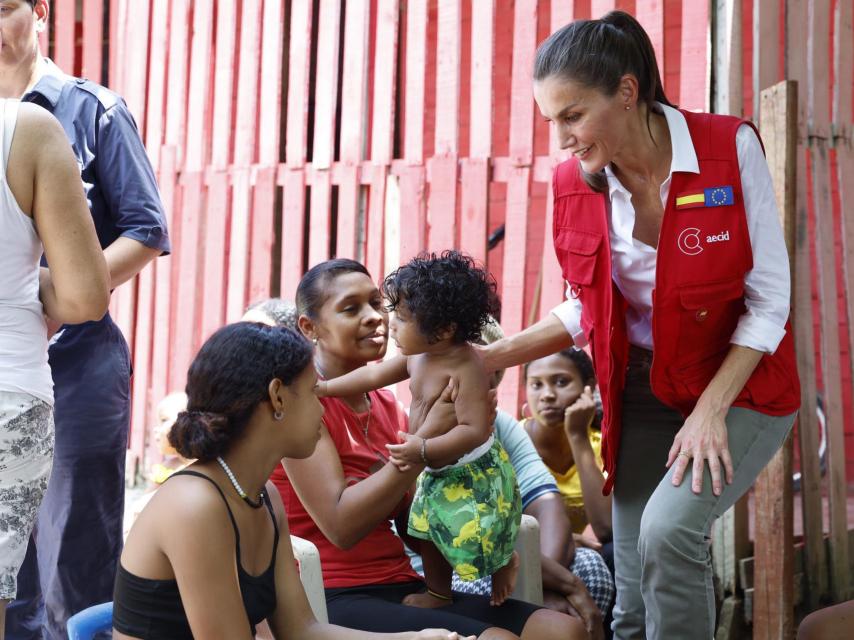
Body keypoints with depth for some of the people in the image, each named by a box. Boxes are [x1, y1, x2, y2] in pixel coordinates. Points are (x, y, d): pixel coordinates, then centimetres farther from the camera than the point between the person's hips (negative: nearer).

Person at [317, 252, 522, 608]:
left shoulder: (465, 369, -31)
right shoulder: (417, 357, -5)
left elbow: (475, 430, -35)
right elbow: (371, 376, 8)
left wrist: (424, 450, -40)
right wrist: (320, 388, 9)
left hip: (473, 473, -9)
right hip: (438, 473, 9)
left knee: (474, 537, -1)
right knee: (429, 530, 21)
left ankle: (505, 562, 32)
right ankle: (438, 593, 43)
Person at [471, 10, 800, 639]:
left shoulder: (729, 148, -18)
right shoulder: (575, 182, -6)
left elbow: (768, 301, -15)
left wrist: (710, 411, -19)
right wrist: (496, 356, -3)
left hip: (741, 385, -4)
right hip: (643, 394, 4)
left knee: (668, 528, -28)